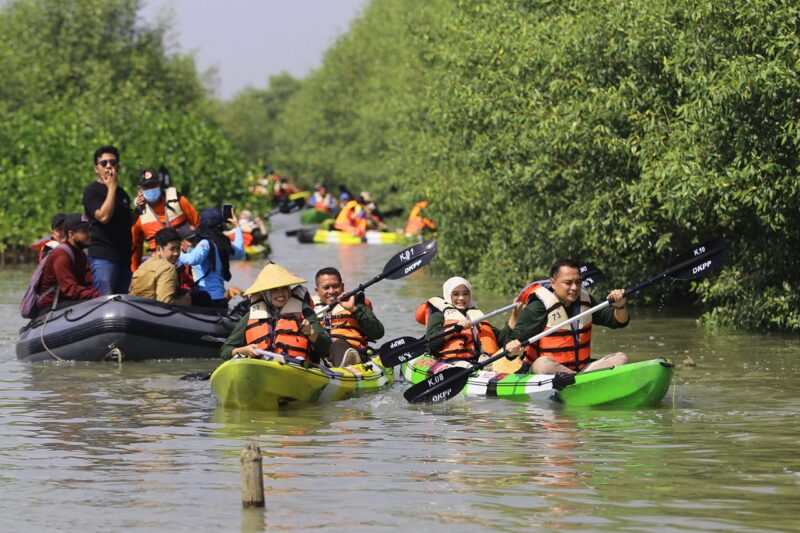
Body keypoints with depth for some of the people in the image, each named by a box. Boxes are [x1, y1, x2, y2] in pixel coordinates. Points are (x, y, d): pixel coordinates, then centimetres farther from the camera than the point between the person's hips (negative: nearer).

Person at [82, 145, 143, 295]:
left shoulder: (121, 192, 20)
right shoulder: (92, 191, -3)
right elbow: (103, 216, -19)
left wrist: (137, 209, 8)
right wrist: (111, 187, -12)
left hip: (124, 257, 8)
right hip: (103, 257, -8)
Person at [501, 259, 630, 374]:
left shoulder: (585, 301, 9)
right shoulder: (538, 307, -9)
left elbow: (620, 321, 10)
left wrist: (620, 306, -13)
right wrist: (512, 346, -39)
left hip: (582, 368, 6)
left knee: (620, 358, -12)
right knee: (543, 364, -39)